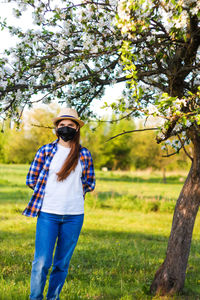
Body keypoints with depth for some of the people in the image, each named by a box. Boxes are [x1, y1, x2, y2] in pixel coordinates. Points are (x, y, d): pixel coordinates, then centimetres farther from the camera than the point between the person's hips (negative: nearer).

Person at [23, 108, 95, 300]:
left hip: (74, 216, 2)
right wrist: (46, 190, 6)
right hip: (48, 213, -2)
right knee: (42, 262, -6)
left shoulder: (84, 155, 7)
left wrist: (74, 191, 7)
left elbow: (90, 184, 16)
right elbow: (31, 179, 8)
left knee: (62, 264, 8)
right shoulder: (45, 151, 4)